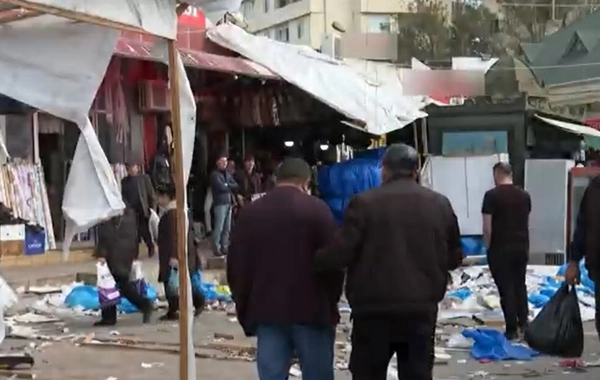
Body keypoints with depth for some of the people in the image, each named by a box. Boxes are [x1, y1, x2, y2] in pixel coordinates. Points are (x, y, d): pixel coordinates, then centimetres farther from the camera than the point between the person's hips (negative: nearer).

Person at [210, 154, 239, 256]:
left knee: (227, 228, 9)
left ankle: (224, 247, 15)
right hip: (220, 203, -7)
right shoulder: (215, 174, -4)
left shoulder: (227, 174, 18)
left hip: (229, 203, 7)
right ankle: (217, 248, -7)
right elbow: (221, 187, -15)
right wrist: (230, 187, 2)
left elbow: (236, 186, 11)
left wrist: (227, 185, -6)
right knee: (219, 227, -10)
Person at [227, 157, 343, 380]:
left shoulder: (250, 213, 7)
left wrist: (245, 312, 17)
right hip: (311, 310, -3)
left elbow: (236, 267, 9)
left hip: (267, 311, 3)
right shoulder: (316, 209, -4)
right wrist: (331, 304, 9)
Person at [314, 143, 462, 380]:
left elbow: (339, 253, -10)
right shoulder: (440, 204, 8)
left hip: (375, 309, -3)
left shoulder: (364, 203, -6)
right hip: (422, 308, 3)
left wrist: (314, 262, 9)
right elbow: (453, 258, 14)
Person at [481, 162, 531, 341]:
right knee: (520, 285, 18)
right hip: (522, 246, 6)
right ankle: (523, 323, 24)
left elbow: (487, 227, -13)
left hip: (500, 248, -5)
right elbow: (526, 222, 14)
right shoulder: (524, 195, 5)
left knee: (506, 288, -1)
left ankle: (512, 330, 1)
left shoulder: (492, 195, -12)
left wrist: (488, 246, 0)